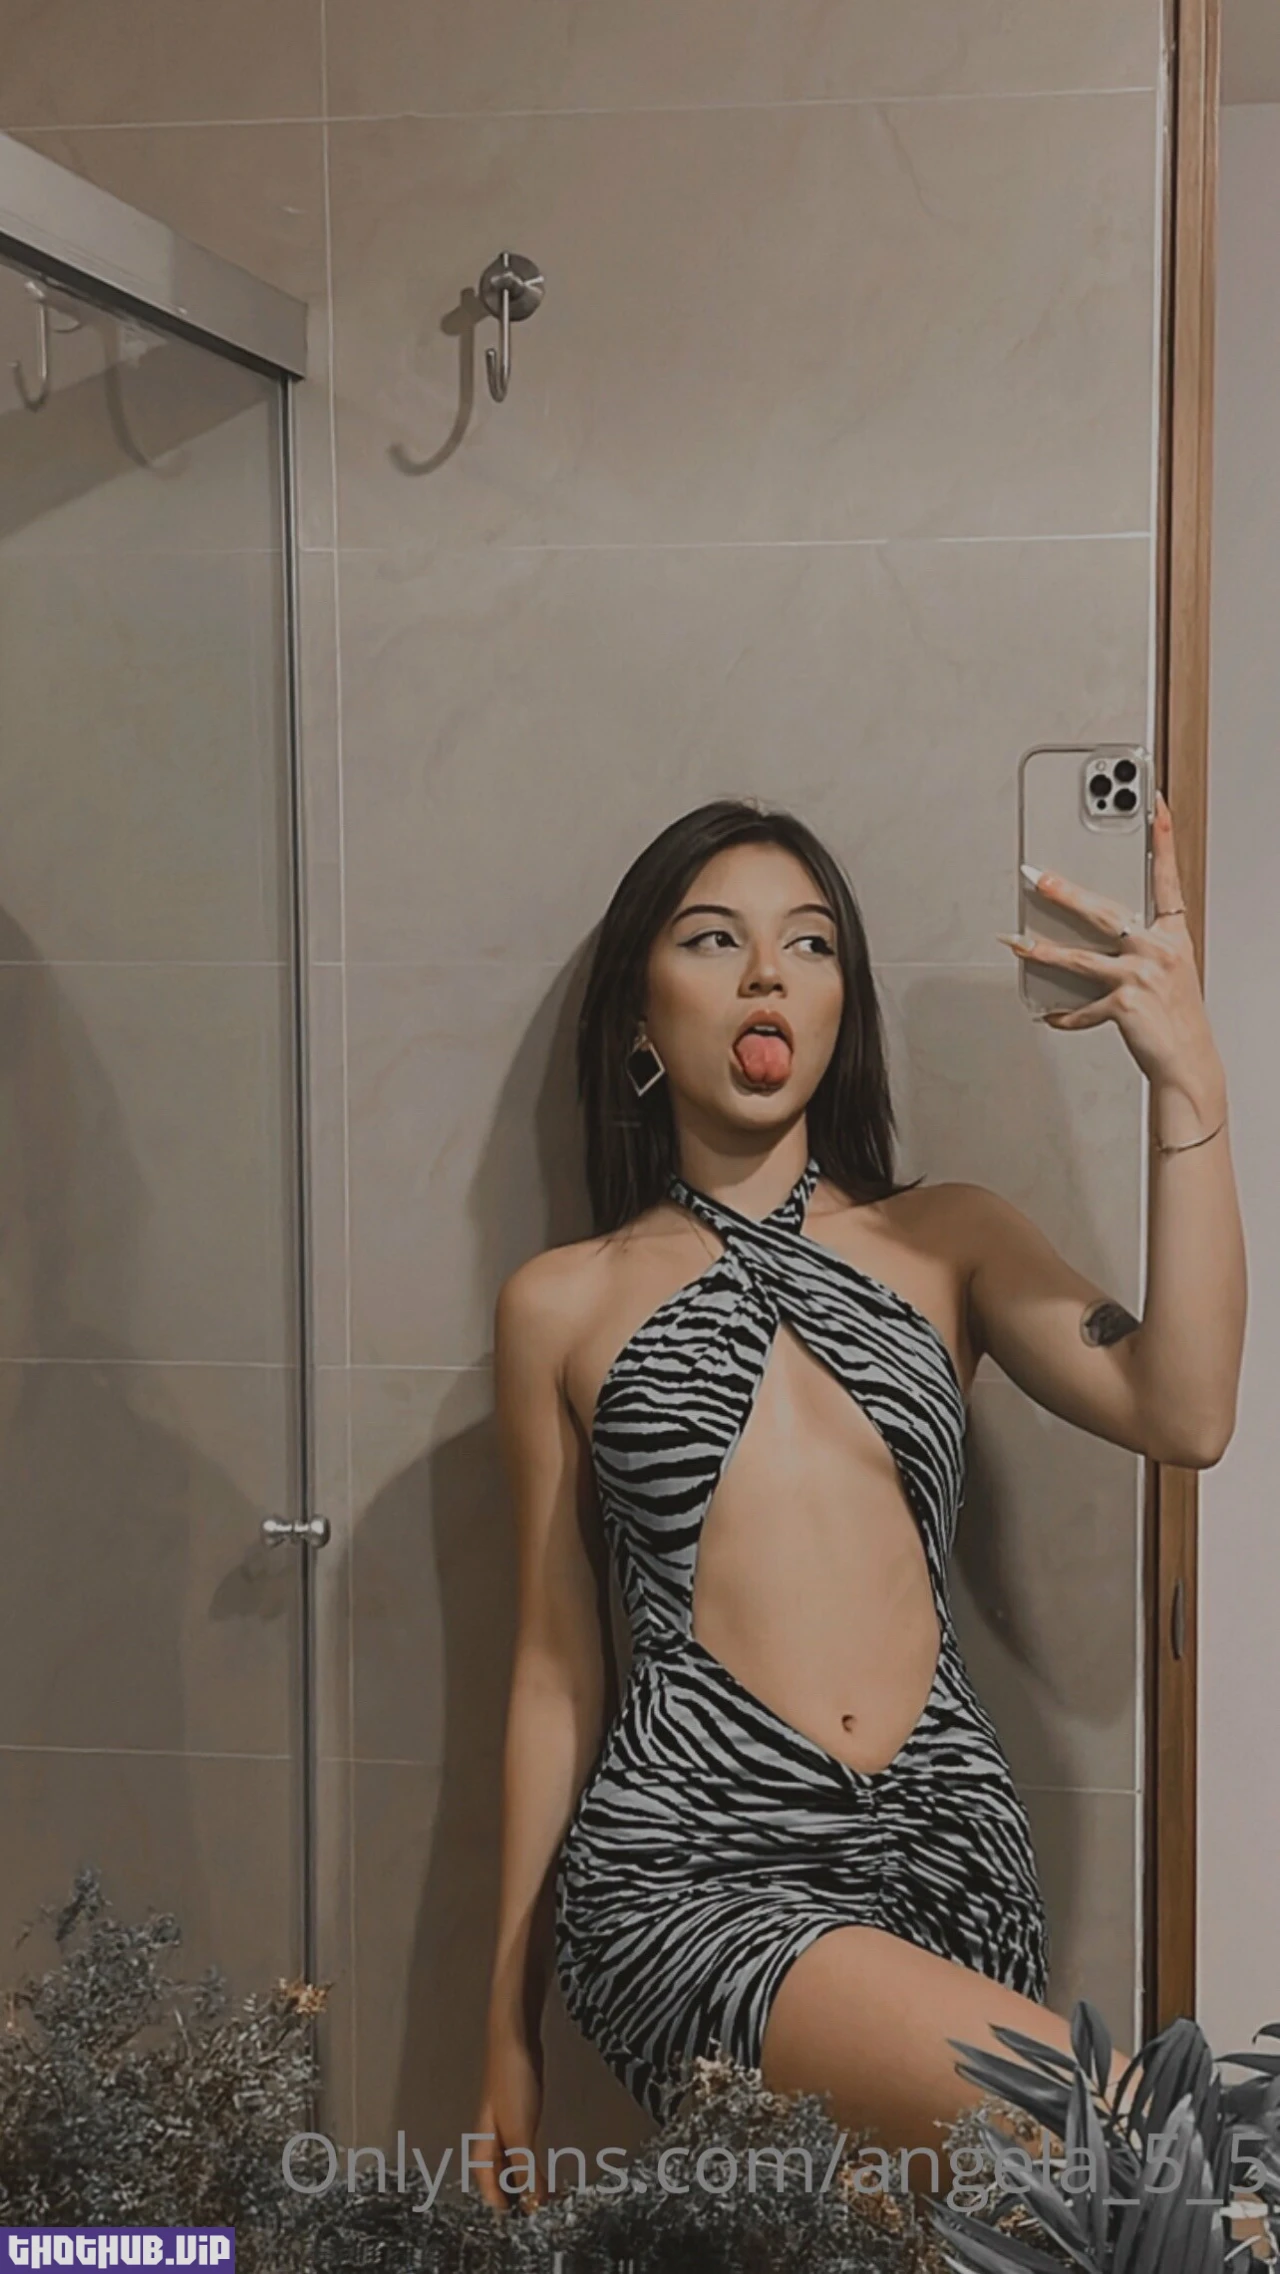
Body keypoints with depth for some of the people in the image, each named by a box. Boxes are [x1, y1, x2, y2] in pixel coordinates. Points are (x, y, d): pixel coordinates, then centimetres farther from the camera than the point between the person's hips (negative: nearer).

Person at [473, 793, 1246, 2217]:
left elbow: (1182, 1414, -5)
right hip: (691, 1867, -3)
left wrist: (1186, 1083, -10)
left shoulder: (946, 1239, 14)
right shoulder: (562, 1304, 10)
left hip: (946, 1846, 3)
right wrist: (510, 2033, 14)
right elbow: (553, 1673, 12)